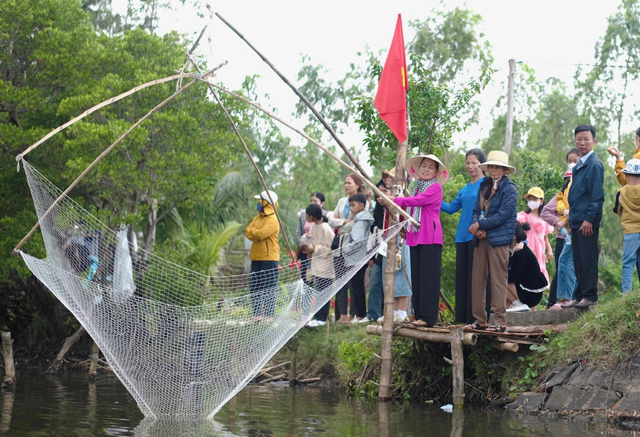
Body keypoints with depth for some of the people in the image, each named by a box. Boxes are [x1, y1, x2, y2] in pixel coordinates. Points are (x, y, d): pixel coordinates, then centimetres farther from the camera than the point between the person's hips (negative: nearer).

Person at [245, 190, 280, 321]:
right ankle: (257, 314, 17)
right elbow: (248, 232, 5)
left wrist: (252, 232, -4)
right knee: (254, 287, 11)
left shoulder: (272, 220, -11)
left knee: (268, 289, -6)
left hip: (269, 258, -9)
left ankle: (268, 315, -4)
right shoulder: (257, 218, 16)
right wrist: (257, 234, -13)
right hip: (256, 257, 9)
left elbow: (261, 234, -21)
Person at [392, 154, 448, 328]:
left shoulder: (436, 188, -3)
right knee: (416, 277, 6)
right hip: (415, 237, 8)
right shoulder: (418, 187, 21)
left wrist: (395, 200, -14)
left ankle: (428, 317, -10)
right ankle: (419, 315, 9)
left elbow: (418, 201, -16)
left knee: (428, 276, -9)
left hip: (430, 237, -8)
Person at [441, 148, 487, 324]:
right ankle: (461, 318, 10)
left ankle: (473, 318, -6)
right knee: (461, 276, 6)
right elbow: (451, 208, 21)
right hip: (463, 236, 7)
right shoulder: (465, 189, 20)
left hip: (478, 235, -7)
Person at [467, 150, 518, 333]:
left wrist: (480, 225, -12)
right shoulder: (484, 186, 16)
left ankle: (500, 321, -3)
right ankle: (479, 319, 12)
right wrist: (476, 226, -6)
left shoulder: (509, 189, -6)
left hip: (499, 240, -7)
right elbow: (477, 210, 14)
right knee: (477, 279, 6)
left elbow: (503, 215, -14)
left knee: (498, 280, -5)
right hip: (481, 239, 7)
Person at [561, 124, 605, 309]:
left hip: (588, 222, -9)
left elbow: (597, 195, -15)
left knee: (588, 259, -6)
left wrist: (589, 219, -19)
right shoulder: (579, 166, 18)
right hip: (576, 221, 9)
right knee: (578, 260, 11)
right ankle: (579, 296, 17)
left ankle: (590, 296, -2)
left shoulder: (594, 164, -10)